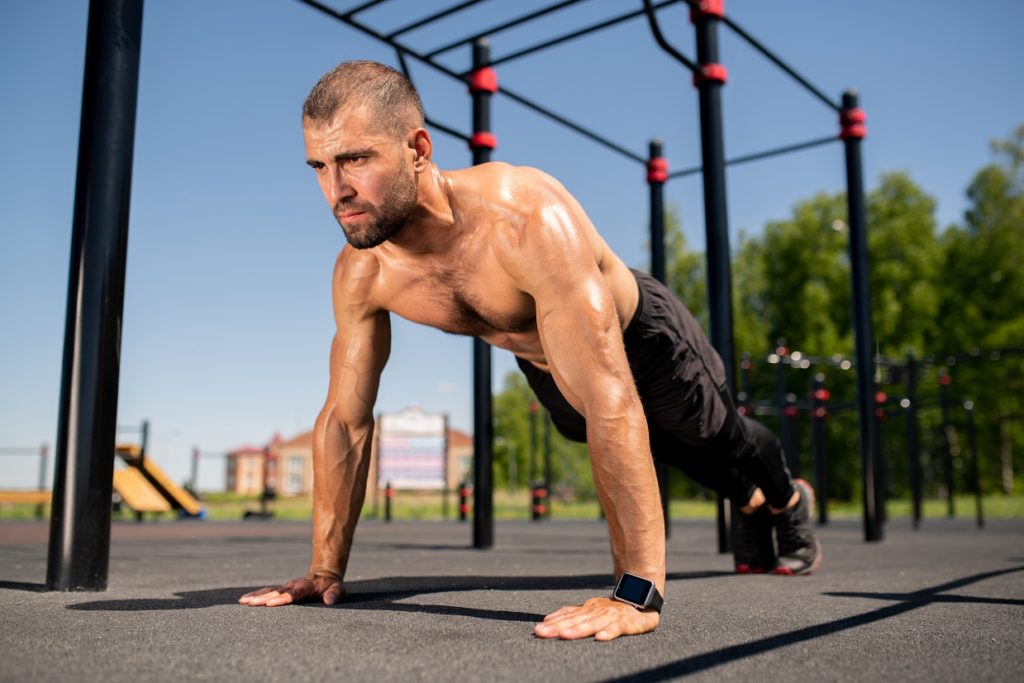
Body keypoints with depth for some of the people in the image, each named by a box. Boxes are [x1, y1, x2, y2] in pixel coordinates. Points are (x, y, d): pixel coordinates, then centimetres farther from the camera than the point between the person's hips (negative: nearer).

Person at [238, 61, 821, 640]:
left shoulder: (526, 219, -47)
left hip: (646, 337, -5)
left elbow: (612, 405, -51)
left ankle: (790, 501, 63)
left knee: (724, 443, 26)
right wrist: (325, 569, -14)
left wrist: (637, 592, -52)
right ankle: (753, 505, 67)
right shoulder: (361, 272, -27)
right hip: (550, 370, 5)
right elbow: (346, 419, -16)